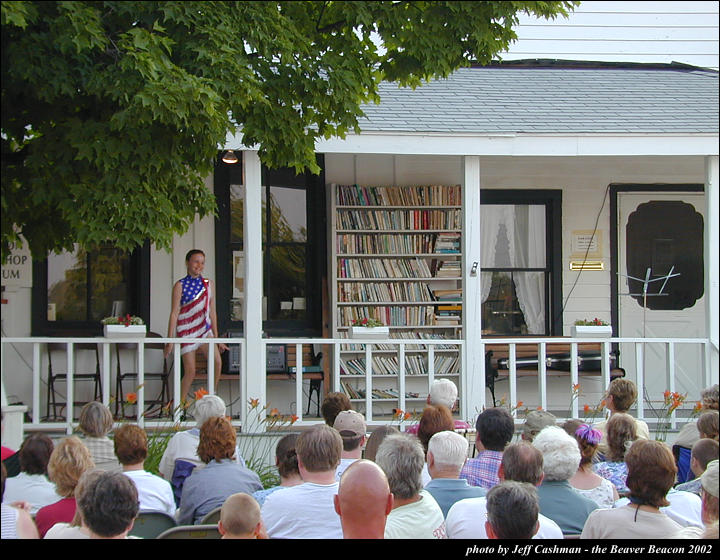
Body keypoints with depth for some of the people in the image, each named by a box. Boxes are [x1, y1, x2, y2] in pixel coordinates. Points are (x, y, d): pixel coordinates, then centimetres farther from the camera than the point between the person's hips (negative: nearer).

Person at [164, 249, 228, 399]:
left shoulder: (208, 284, 10)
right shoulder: (180, 285, -3)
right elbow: (174, 313, -5)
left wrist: (216, 338, 15)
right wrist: (170, 340, -9)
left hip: (205, 330, 3)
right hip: (186, 331, -3)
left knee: (217, 361, -19)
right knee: (190, 371, -5)